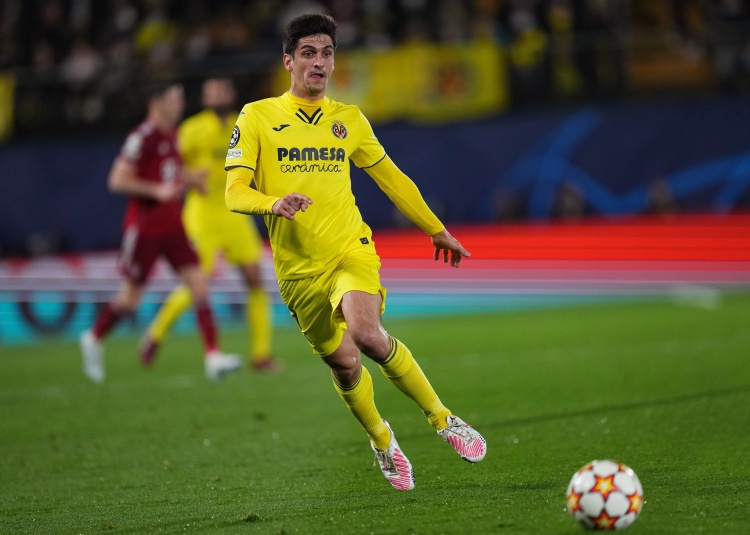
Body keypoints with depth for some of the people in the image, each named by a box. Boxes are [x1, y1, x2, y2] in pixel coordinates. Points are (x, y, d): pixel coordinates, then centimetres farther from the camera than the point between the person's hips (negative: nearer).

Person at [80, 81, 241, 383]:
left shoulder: (171, 136, 12)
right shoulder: (142, 137, -14)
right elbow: (117, 181, -19)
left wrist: (188, 178, 11)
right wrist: (157, 190, -24)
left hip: (172, 227, 7)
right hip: (144, 227, -7)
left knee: (199, 284, -7)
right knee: (131, 296, 2)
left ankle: (213, 357, -11)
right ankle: (94, 339, 28)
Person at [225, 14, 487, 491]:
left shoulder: (349, 119, 8)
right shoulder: (258, 117, 0)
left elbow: (391, 178, 20)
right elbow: (235, 192, -7)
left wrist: (437, 229, 24)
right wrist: (274, 203, -28)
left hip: (352, 250, 0)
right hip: (299, 266, 0)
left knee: (367, 334, -26)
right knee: (342, 362, 3)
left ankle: (443, 419, -11)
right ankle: (382, 441, 31)